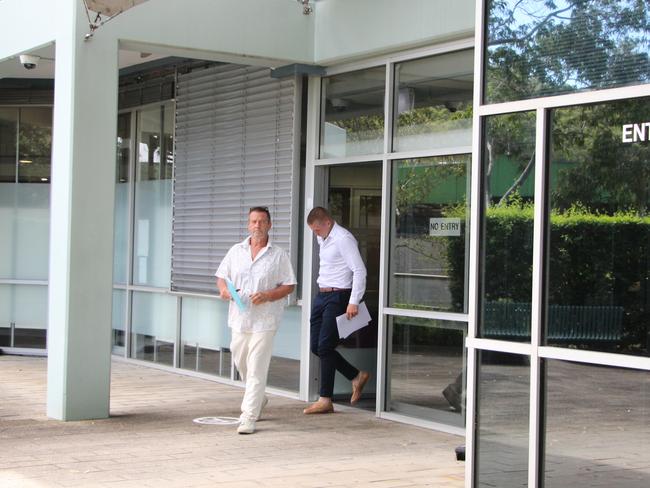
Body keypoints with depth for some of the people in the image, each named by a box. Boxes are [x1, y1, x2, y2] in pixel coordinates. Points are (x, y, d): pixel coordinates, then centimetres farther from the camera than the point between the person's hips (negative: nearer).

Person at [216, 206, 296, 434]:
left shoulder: (278, 255, -1)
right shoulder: (236, 251, 10)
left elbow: (289, 286, -1)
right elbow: (221, 276, 15)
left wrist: (268, 296, -17)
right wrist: (223, 289, -8)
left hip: (264, 320, -5)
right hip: (240, 318, 5)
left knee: (256, 370, -8)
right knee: (241, 363, 17)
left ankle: (249, 417, -5)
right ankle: (258, 399, 42)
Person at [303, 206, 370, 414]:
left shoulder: (343, 239, -14)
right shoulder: (323, 240, 14)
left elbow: (359, 270, -18)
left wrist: (353, 302, -21)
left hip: (337, 297, -9)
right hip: (322, 296, 9)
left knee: (325, 347, -8)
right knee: (316, 346, 8)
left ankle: (325, 400, -1)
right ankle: (356, 376, 21)